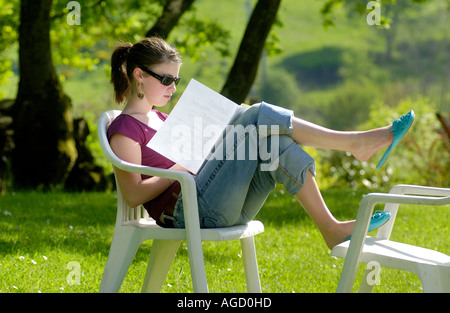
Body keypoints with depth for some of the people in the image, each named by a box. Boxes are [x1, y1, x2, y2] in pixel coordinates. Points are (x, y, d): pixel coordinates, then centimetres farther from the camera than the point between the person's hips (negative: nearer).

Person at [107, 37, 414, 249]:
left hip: (219, 212, 9)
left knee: (280, 147, -13)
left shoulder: (160, 119, 26)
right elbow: (133, 194, -15)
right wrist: (182, 165, -11)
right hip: (187, 211, -9)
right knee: (260, 117, -16)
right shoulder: (124, 129, -3)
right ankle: (355, 143, -16)